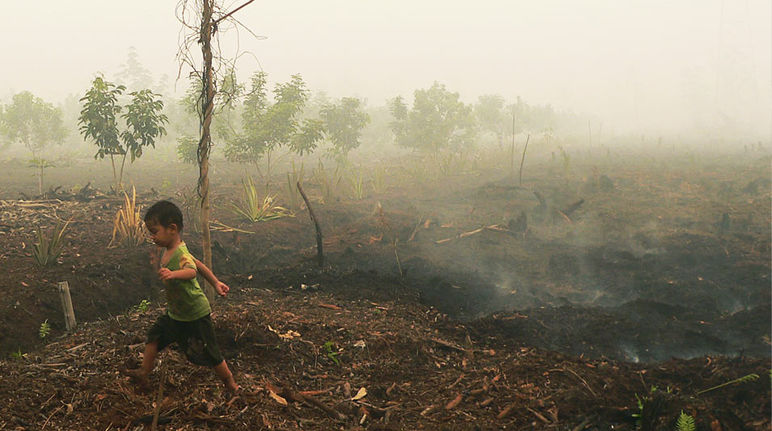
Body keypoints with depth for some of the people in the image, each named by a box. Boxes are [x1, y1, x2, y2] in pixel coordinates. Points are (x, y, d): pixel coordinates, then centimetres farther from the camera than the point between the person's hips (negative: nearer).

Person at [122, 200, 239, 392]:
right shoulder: (168, 250, 1)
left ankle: (230, 383, 23)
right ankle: (144, 373, 30)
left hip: (195, 315, -9)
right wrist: (216, 283, 18)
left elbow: (191, 271, -51)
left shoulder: (180, 254, -29)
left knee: (209, 354, 3)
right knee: (155, 336, 13)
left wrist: (173, 274, -72)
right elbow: (199, 264, 11)